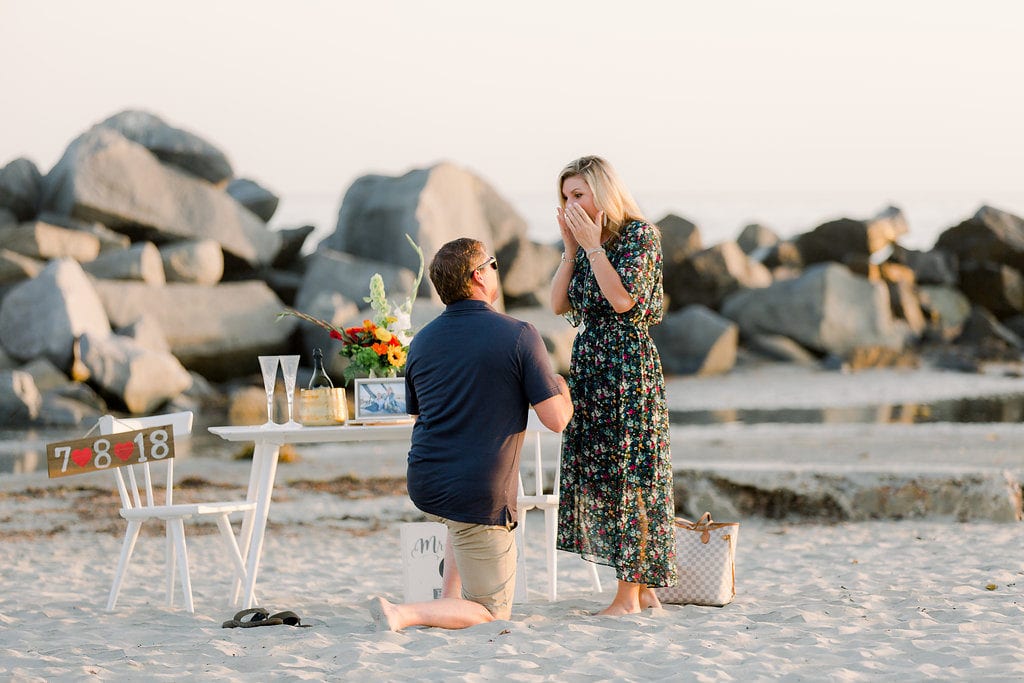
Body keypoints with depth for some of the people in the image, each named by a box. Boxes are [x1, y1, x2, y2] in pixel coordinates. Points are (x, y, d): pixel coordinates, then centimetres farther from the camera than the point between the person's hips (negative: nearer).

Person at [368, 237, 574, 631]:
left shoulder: (422, 342, 5)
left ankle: (449, 601, 28)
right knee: (492, 612, 6)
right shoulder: (519, 336, -11)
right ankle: (401, 615, -17)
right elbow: (556, 419, -11)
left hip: (422, 486, 6)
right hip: (479, 496, -6)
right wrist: (562, 388, 12)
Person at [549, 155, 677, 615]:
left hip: (628, 364, -8)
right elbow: (559, 304, 7)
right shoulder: (585, 241, 13)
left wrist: (593, 244, -15)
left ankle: (631, 593, -4)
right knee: (595, 470, 6)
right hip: (589, 363, 8)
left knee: (628, 473, -7)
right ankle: (642, 590, 11)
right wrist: (571, 247, 2)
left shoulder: (640, 234, -8)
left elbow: (623, 299, -19)